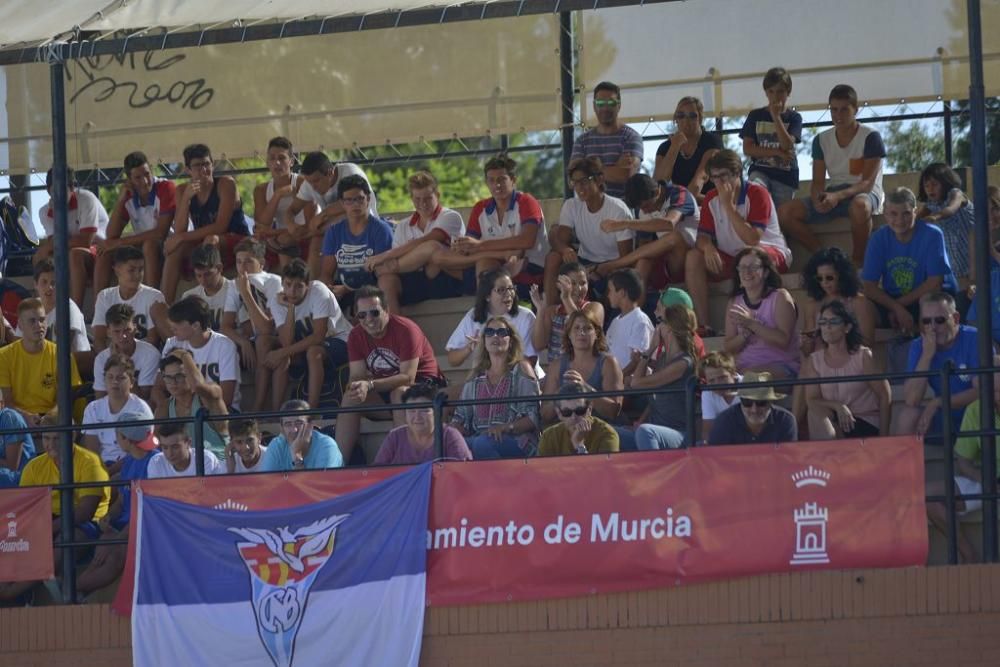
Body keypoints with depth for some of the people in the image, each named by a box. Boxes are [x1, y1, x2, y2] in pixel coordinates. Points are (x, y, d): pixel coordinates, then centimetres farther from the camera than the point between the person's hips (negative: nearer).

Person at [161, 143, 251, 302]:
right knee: (175, 249, -22)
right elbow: (179, 230, -9)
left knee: (212, 240, -35)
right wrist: (186, 198, -21)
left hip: (238, 243, -4)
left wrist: (182, 237, -21)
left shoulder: (226, 184, -12)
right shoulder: (183, 191, 1)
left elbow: (220, 226, -19)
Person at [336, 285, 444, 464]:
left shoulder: (406, 329, -23)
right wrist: (356, 387, -34)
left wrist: (370, 385, -39)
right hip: (385, 390, 6)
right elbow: (357, 375, -8)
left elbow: (408, 377, -28)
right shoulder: (356, 335, -4)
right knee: (351, 398, -18)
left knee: (400, 393, -36)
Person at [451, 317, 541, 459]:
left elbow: (532, 418, -2)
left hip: (516, 440, -3)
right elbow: (462, 417, 17)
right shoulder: (476, 376, 22)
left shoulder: (521, 370, 8)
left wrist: (505, 428, -19)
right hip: (480, 437, 3)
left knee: (482, 444, -37)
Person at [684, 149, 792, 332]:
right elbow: (703, 236, 0)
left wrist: (728, 205, -25)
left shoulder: (756, 193, -15)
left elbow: (752, 239, -24)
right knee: (693, 257, -18)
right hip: (731, 258, 5)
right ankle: (703, 325, -22)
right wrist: (708, 247, -26)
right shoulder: (712, 199, 3)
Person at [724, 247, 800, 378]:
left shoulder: (780, 297, -2)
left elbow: (783, 341, -14)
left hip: (782, 366, -4)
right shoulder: (734, 303, 12)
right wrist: (745, 333, -12)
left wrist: (751, 324, -19)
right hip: (744, 367, 4)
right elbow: (728, 348, 8)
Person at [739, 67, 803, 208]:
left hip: (785, 174, 1)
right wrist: (777, 152, -9)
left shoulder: (793, 117, 5)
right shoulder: (756, 116, 8)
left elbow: (787, 146, -11)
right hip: (760, 170, -1)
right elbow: (747, 149, 0)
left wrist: (776, 116, -12)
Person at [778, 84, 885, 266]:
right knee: (785, 213, -17)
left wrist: (838, 196, -31)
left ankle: (858, 261, -25)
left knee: (860, 206, -44)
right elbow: (818, 181, 5)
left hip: (862, 194, -5)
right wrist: (817, 198, -21)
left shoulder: (870, 137, -7)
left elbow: (868, 183, -13)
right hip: (832, 195, 5)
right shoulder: (821, 140, 8)